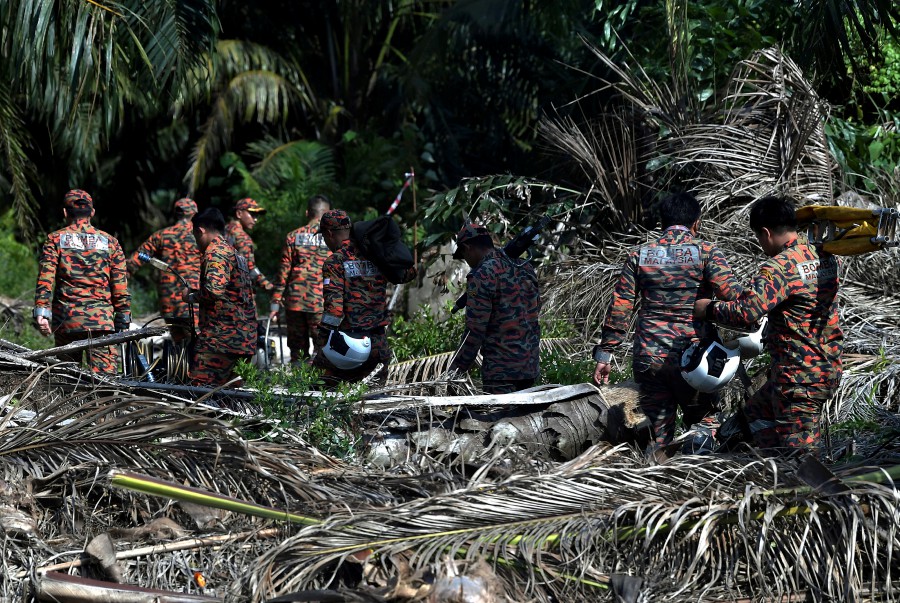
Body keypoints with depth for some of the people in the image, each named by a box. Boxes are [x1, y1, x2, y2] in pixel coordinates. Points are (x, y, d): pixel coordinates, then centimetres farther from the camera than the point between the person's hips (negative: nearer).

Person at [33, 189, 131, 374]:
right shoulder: (109, 242, 8)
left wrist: (41, 312, -9)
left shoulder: (55, 240, 6)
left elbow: (45, 279, -6)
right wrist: (123, 321, 11)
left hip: (66, 318, 1)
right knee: (105, 373, -8)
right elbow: (120, 287, 5)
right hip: (101, 319, -1)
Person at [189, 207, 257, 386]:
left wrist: (194, 296, -7)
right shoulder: (235, 253, 21)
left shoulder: (215, 252, -9)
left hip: (220, 336, -10)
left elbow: (215, 289, -25)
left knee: (201, 388, -12)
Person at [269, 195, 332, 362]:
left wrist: (275, 303, 10)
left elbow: (283, 272, 5)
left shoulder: (293, 236, 6)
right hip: (322, 304, -2)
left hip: (295, 302, 2)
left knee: (297, 350, 10)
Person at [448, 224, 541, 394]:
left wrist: (456, 369, -7)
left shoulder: (481, 276, -13)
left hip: (501, 372, -8)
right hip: (531, 367, 8)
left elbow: (475, 330, -15)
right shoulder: (525, 268, 11)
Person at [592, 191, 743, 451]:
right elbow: (732, 295, -15)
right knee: (703, 421, 12)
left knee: (657, 431, 9)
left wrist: (605, 352, 9)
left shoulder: (639, 255, 6)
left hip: (649, 357, 2)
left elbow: (619, 307, 5)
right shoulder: (706, 252, -2)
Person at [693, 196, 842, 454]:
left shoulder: (780, 267, -20)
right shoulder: (825, 257, 6)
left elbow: (745, 313, -29)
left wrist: (709, 308, -14)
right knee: (756, 412, 27)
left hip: (799, 376, -9)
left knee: (798, 449, -5)